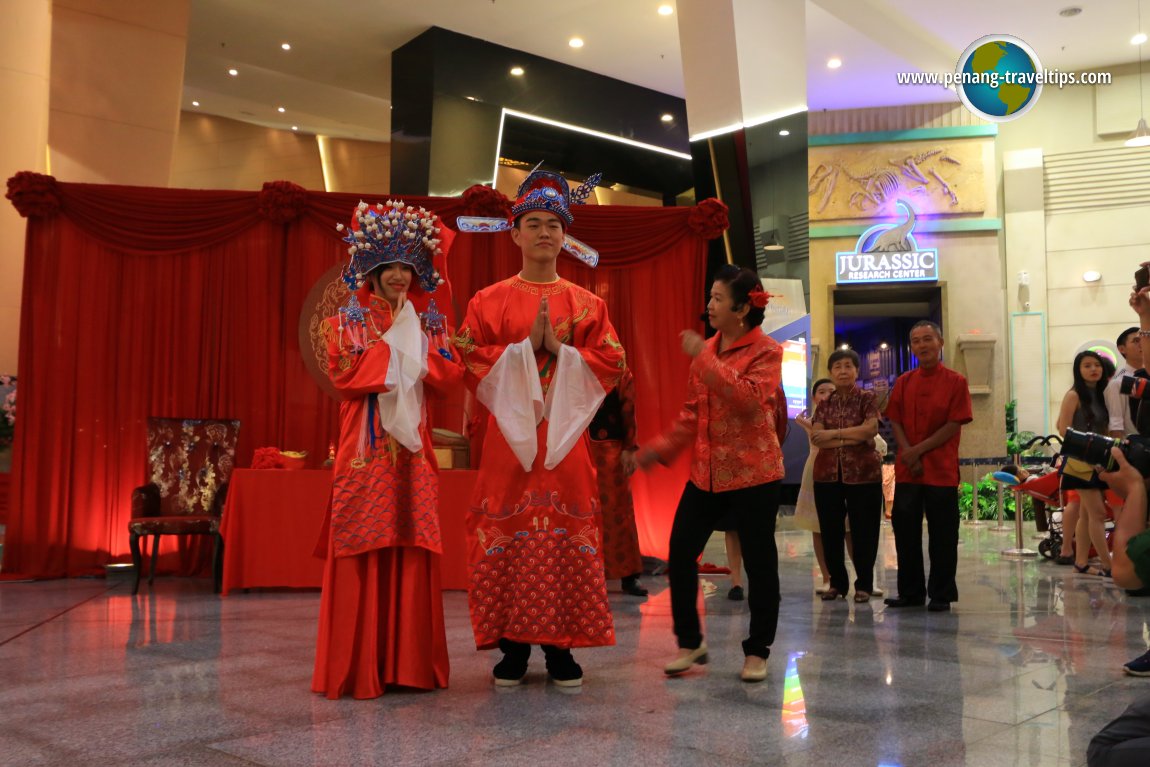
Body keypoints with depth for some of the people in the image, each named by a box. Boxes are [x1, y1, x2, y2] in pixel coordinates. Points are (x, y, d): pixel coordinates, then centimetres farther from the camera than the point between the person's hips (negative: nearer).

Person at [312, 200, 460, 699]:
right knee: (363, 552, -4)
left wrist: (413, 348, -6)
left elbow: (450, 378, 3)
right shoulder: (348, 321, 7)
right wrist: (392, 349, -7)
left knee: (412, 551, 2)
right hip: (365, 448, -3)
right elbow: (342, 376, -8)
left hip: (412, 448, 3)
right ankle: (358, 665, 3)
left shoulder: (427, 324, 15)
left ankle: (408, 662, 10)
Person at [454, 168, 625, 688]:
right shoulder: (489, 301, 7)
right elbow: (471, 363, -3)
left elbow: (611, 365, 3)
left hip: (566, 435, 1)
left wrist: (561, 349, -10)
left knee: (567, 536, 1)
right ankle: (512, 645, 11)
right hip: (508, 435, -1)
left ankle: (559, 645, 12)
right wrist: (526, 346, -12)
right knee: (507, 534, -1)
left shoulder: (587, 304, 10)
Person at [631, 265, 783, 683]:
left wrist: (705, 359, -24)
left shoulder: (766, 351, -7)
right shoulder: (706, 349, 11)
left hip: (753, 472, -6)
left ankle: (757, 652, 20)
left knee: (759, 562, 4)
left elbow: (749, 399, -26)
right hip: (705, 472, 6)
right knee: (680, 553, 2)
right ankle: (690, 642, 19)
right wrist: (660, 448, 4)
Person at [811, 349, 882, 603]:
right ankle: (836, 582, 18)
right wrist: (849, 438, -14)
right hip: (828, 474, 3)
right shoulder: (825, 404, 11)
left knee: (863, 530, 1)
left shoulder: (867, 399, 2)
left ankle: (864, 584, 11)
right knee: (830, 530, 6)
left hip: (863, 473, -3)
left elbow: (871, 429, -14)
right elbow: (816, 437, -3)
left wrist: (833, 433, -11)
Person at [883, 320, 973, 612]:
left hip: (941, 471, -3)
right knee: (905, 531, 6)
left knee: (942, 536, 2)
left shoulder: (955, 382, -2)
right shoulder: (904, 382, 10)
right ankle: (910, 592, 18)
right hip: (907, 470, 4)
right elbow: (895, 422, 6)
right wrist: (909, 454, -9)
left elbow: (954, 425, -8)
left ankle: (941, 595, 13)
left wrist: (919, 450, -13)